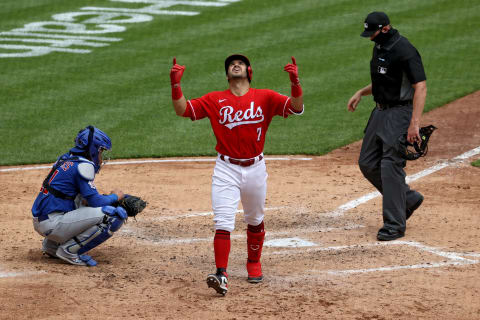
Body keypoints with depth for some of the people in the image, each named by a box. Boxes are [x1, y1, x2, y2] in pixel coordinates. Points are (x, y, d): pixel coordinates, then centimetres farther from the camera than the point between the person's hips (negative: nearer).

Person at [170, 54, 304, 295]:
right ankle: (221, 275, -20)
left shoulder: (265, 98, 0)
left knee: (255, 221, 18)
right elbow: (182, 110, -5)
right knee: (223, 223, -13)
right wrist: (176, 84, -21)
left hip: (255, 169, 1)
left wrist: (295, 82, -29)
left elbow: (296, 108, -12)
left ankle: (254, 264, 39)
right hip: (226, 169, -1)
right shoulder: (215, 100, 2)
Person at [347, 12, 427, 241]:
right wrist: (362, 92, 11)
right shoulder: (379, 48, 10)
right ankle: (408, 199, 26)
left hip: (400, 113, -10)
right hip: (380, 111, 10)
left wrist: (414, 123, -30)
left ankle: (395, 225, -3)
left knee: (391, 166, -10)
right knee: (367, 163, 11)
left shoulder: (404, 50, -19)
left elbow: (420, 86, -24)